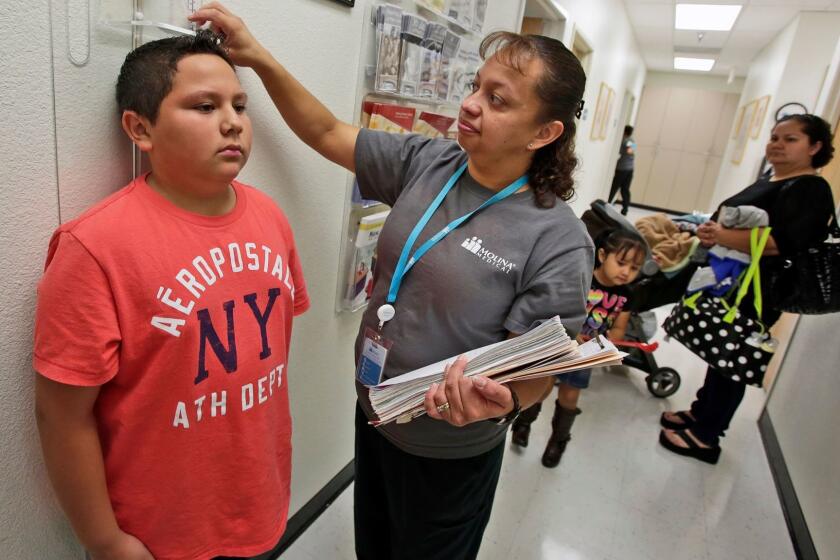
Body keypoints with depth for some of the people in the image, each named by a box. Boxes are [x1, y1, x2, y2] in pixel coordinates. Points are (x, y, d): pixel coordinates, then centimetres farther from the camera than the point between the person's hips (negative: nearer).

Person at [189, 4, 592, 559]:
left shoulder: (558, 242, -23)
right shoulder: (426, 162, -8)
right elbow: (327, 133, 0)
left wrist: (495, 397, -40)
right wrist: (258, 56, -9)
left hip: (449, 457, -5)